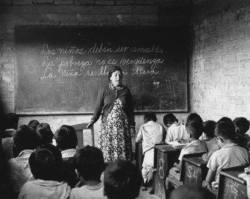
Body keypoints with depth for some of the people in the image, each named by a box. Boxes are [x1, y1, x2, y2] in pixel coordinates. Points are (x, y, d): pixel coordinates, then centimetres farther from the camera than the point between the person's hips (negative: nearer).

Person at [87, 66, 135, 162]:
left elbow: (130, 111, 8)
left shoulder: (126, 91, 7)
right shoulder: (104, 91, 4)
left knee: (123, 152, -1)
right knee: (107, 152, -2)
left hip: (123, 127, 1)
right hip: (108, 126, -1)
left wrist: (132, 127, 5)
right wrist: (92, 120, -12)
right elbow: (98, 108, 2)